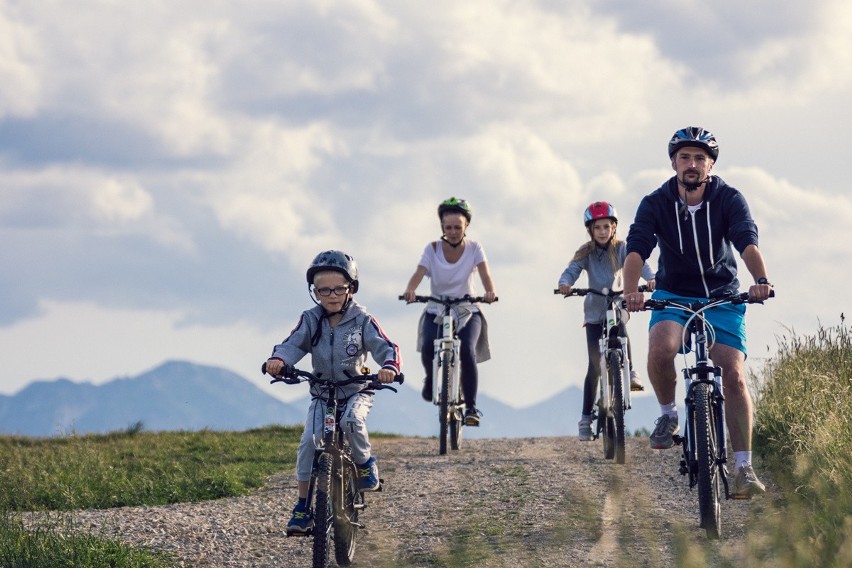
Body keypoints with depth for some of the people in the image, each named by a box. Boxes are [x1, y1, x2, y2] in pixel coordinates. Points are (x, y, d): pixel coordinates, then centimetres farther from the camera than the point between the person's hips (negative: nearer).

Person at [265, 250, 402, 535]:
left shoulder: (362, 320, -7)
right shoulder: (311, 320, -2)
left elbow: (385, 347, -17)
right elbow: (293, 343, -14)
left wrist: (389, 366, -40)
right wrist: (278, 359, -37)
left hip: (356, 391, -2)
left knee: (351, 421, -35)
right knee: (309, 441, -17)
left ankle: (365, 462, -4)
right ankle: (303, 504, -6)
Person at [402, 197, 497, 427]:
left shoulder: (474, 248, -5)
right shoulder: (433, 249, -5)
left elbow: (485, 274, -20)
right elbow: (419, 273, -20)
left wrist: (490, 292, -43)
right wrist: (410, 290, -43)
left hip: (467, 312, 0)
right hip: (436, 311, 0)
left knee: (467, 350, -27)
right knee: (427, 348, -27)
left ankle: (471, 407, -19)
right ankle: (431, 378, 10)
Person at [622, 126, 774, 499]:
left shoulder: (728, 200, -10)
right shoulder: (655, 204, -9)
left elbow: (747, 241, -25)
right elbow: (636, 248, -22)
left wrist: (760, 280, -45)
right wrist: (630, 290, -42)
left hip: (722, 298, 0)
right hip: (673, 296, 0)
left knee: (734, 375, -15)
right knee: (660, 349, -31)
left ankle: (744, 468, -10)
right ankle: (668, 414, -3)